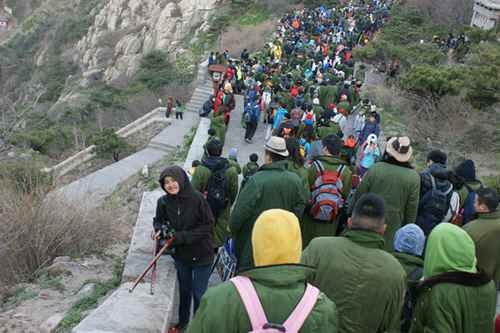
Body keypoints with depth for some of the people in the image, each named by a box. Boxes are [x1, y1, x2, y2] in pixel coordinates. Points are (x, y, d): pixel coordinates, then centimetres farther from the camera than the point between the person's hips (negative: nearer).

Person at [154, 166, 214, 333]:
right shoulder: (163, 202, -9)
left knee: (199, 294, 5)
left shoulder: (197, 198, -21)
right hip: (180, 255, 4)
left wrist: (183, 236, -23)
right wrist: (161, 228, -15)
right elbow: (158, 221, 8)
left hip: (201, 255, -4)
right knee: (184, 290, 22)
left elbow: (208, 225, -17)